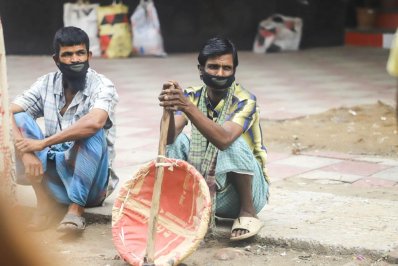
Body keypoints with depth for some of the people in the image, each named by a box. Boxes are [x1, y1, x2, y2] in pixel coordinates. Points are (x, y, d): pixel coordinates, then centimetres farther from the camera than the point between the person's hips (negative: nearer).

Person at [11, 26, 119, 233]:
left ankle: (76, 209, -25)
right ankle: (45, 202, -15)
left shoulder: (102, 86, -13)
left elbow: (94, 122, -35)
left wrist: (43, 143, -31)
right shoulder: (47, 84, 0)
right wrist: (25, 152, -28)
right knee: (20, 120, -14)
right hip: (54, 177, 4)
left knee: (93, 132, -31)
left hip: (89, 180, -4)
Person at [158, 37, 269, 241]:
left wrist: (187, 107, -49)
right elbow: (168, 137, -22)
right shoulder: (192, 96, -5)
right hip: (204, 188, 4)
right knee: (176, 140, -15)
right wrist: (169, 108, -43)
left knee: (233, 143, -31)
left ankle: (247, 213, -14)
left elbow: (223, 139, -39)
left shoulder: (244, 101, -18)